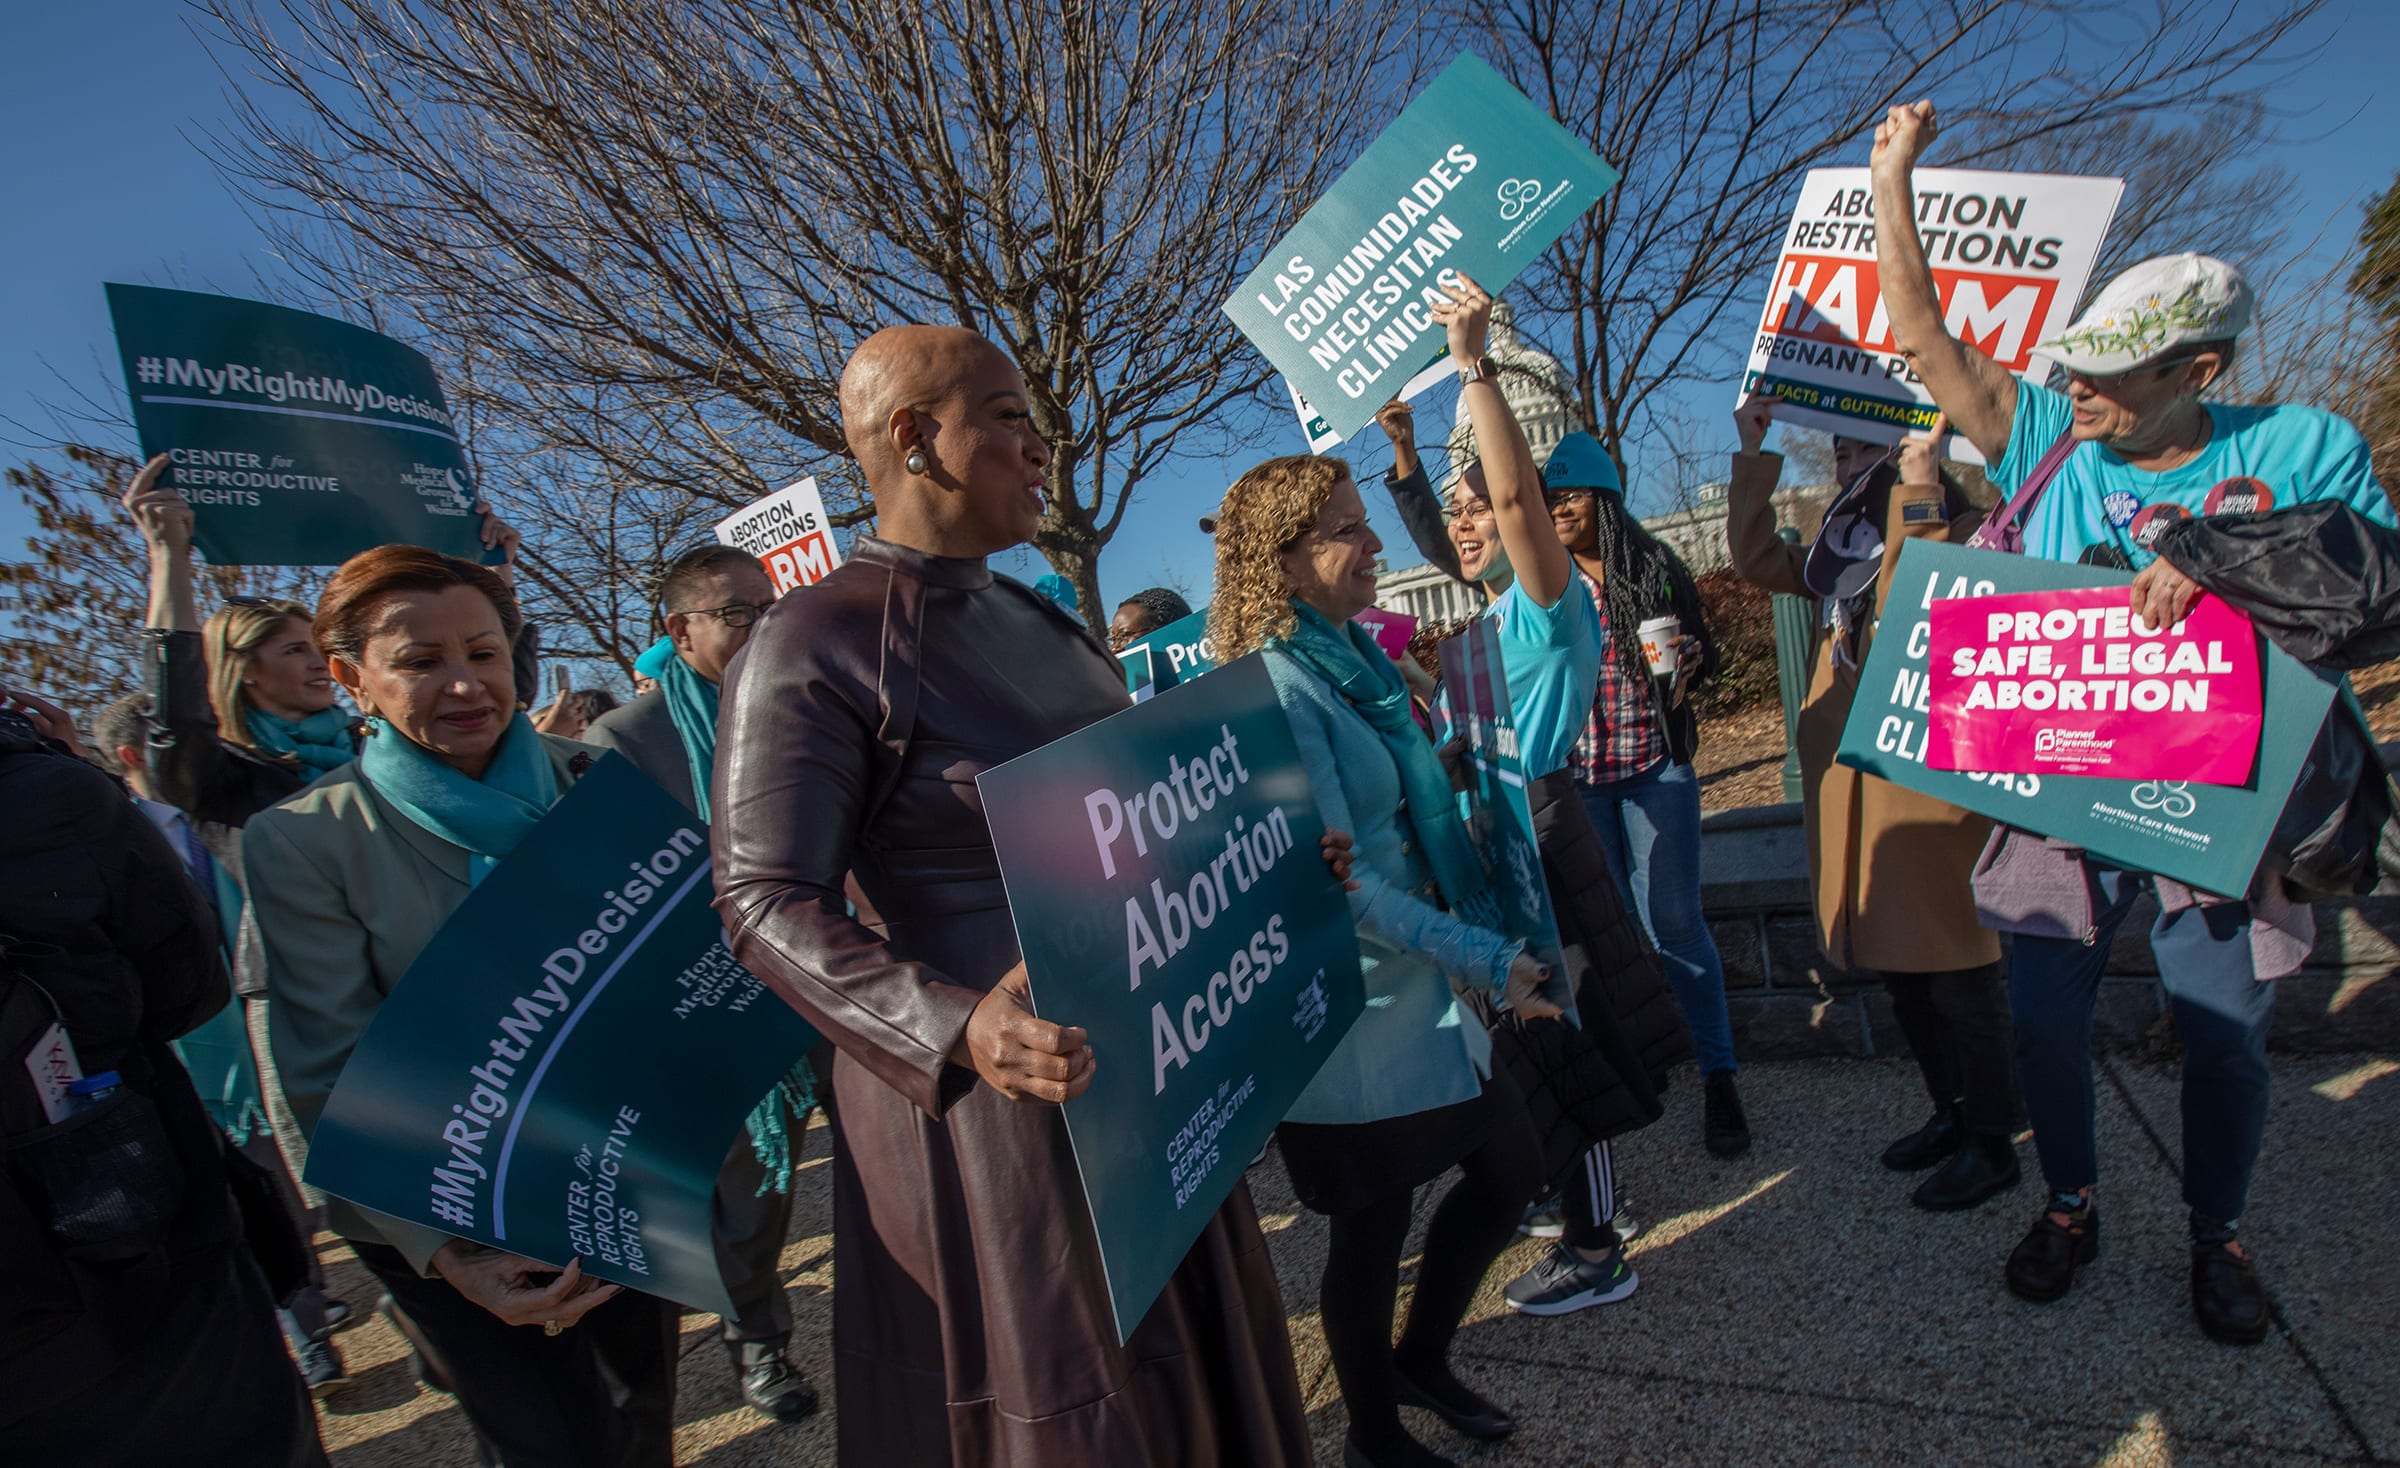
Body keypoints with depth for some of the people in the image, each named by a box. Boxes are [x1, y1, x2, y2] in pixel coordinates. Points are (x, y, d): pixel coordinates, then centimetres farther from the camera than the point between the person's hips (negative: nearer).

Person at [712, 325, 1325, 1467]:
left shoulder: (1036, 620, 9)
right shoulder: (811, 648, -15)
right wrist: (957, 1029, -33)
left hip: (1140, 1063, 8)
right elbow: (765, 902, -19)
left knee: (1194, 1372, 23)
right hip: (993, 1092, -7)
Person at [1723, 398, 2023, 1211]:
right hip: (1848, 774, 8)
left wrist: (1916, 491, -24)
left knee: (1952, 960, 0)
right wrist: (1752, 457, 6)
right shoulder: (1844, 538, 16)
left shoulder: (1960, 525, -7)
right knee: (1895, 959, 16)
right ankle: (1951, 1111, 32)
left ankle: (1992, 1142, 16)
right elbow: (1757, 562, 8)